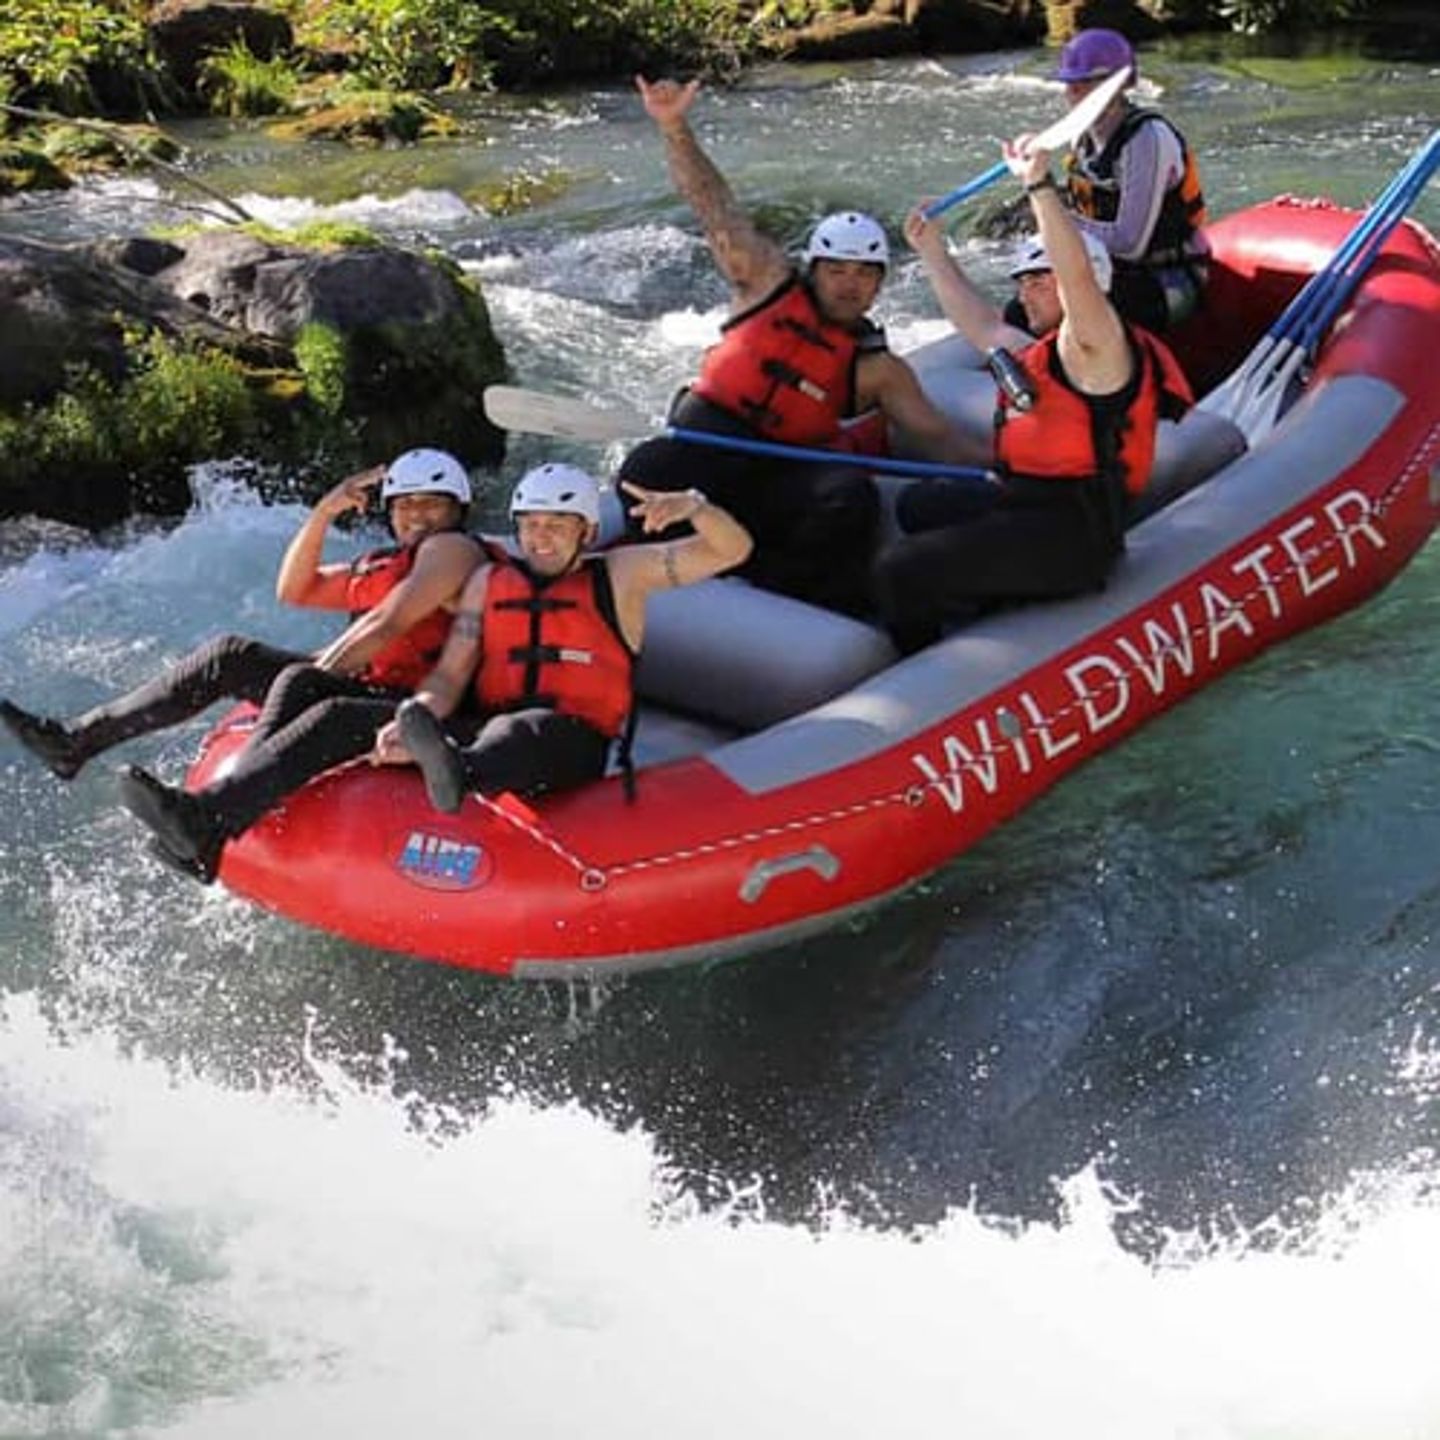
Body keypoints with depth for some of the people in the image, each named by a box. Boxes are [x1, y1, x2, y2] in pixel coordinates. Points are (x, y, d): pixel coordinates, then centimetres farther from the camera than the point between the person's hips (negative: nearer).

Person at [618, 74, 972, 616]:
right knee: (645, 475, -35)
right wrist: (674, 128, -4)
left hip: (783, 476, 1)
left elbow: (934, 436, 8)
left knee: (851, 498, -32)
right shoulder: (768, 283, 12)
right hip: (703, 445, -1)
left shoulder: (877, 371, 13)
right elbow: (715, 207, 7)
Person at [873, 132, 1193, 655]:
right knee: (919, 504, 36)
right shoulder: (1041, 355, 20)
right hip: (1024, 503, 12)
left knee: (896, 571, -22)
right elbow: (982, 325, 36)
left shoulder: (1096, 350, -10)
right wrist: (933, 254, 37)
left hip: (1066, 535, -12)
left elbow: (1078, 274, -29)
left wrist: (1039, 185, -37)